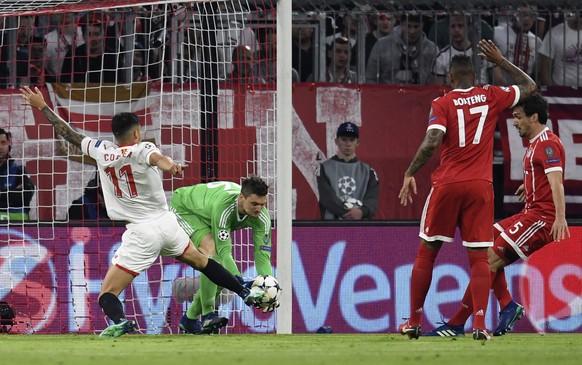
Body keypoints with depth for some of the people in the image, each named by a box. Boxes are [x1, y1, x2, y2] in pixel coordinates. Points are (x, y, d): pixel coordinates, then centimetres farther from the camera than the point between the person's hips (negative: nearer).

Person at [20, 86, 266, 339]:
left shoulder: (102, 151, -1)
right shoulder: (141, 149, -6)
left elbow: (68, 134, 10)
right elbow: (155, 157, -31)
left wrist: (42, 106, 23)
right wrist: (168, 165, -55)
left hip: (142, 233, -2)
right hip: (167, 222, 2)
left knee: (107, 295, -6)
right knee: (200, 261, 31)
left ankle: (119, 321, -38)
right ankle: (246, 294, 40)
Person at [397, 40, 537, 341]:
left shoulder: (442, 104, -2)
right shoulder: (491, 96, 5)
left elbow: (431, 143, -15)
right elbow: (529, 87, 21)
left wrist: (410, 174, -6)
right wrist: (500, 61, 24)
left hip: (447, 185, -1)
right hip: (480, 186, 1)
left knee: (427, 251, 11)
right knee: (479, 257, 2)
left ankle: (413, 322, 14)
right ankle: (479, 324, -12)